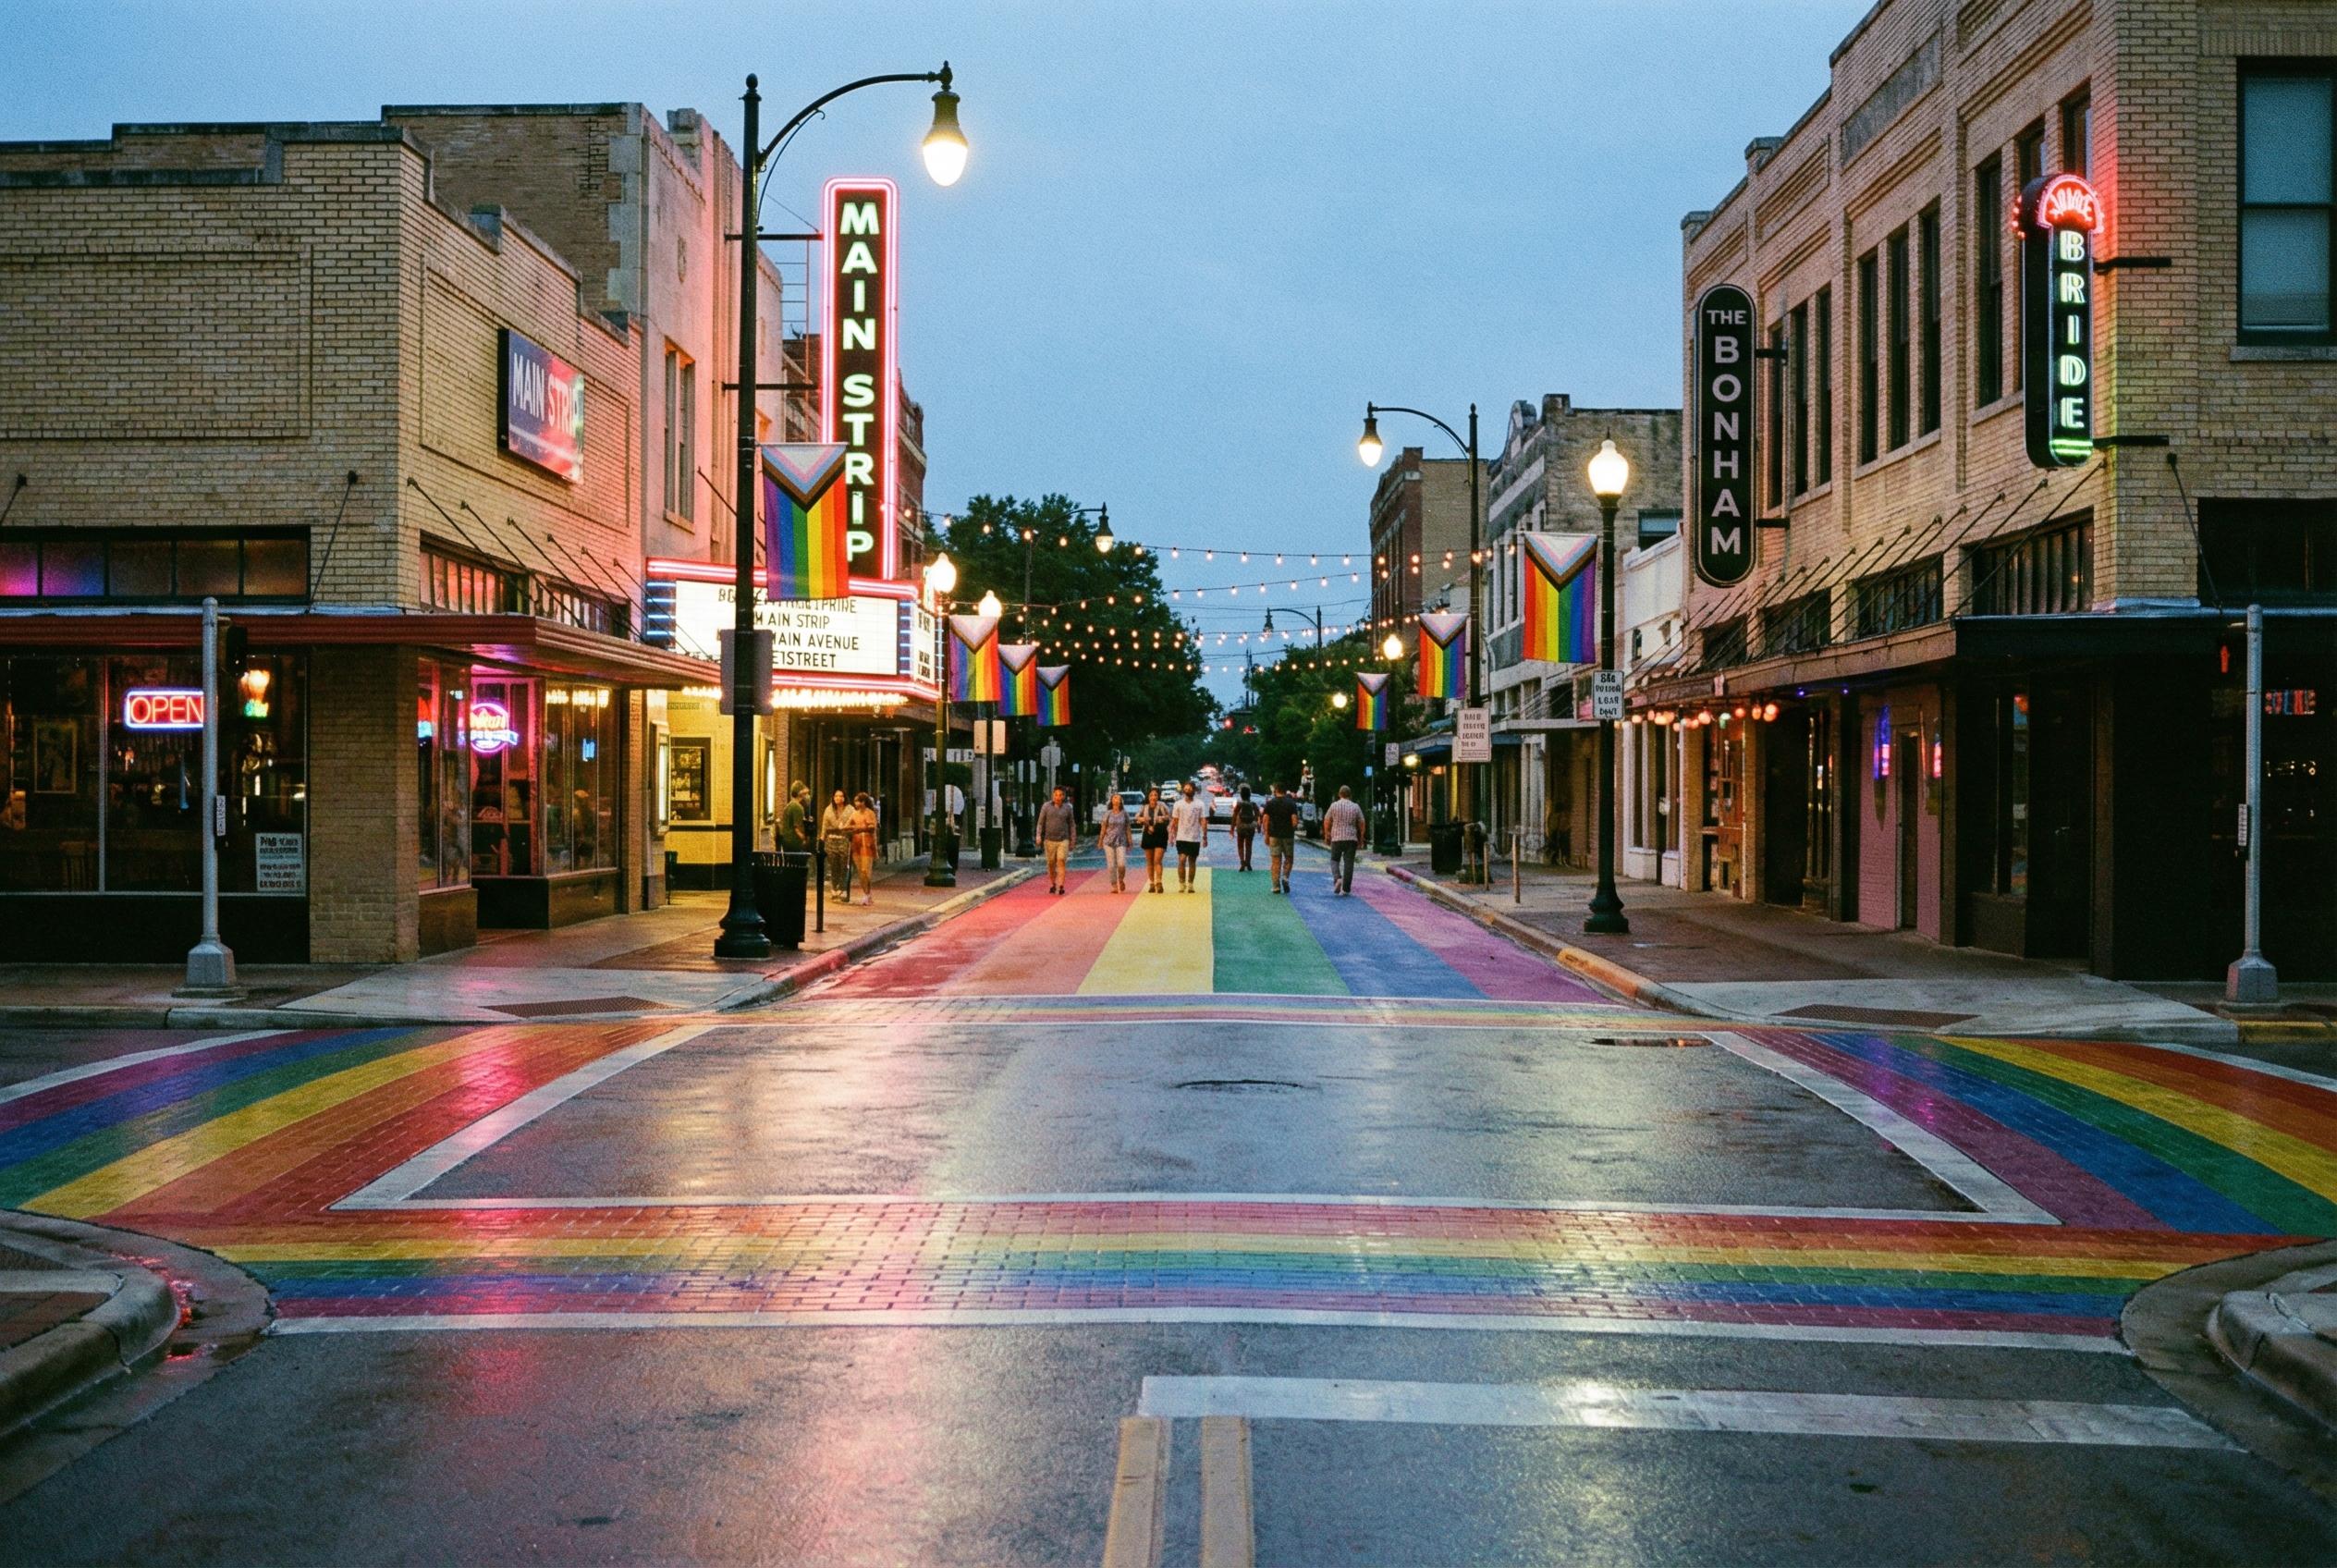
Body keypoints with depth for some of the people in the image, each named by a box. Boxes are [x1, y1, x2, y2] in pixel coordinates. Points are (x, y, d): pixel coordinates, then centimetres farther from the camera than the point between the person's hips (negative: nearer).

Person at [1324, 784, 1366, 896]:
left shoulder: (1334, 805, -2)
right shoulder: (1356, 807, 2)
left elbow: (1327, 821, 2)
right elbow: (1361, 824, 6)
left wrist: (1327, 836, 15)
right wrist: (1361, 839, 17)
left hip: (1337, 838, -1)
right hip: (1351, 839, 1)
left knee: (1335, 860, 14)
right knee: (1349, 863, 3)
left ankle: (1337, 879, -12)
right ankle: (1345, 889, 1)